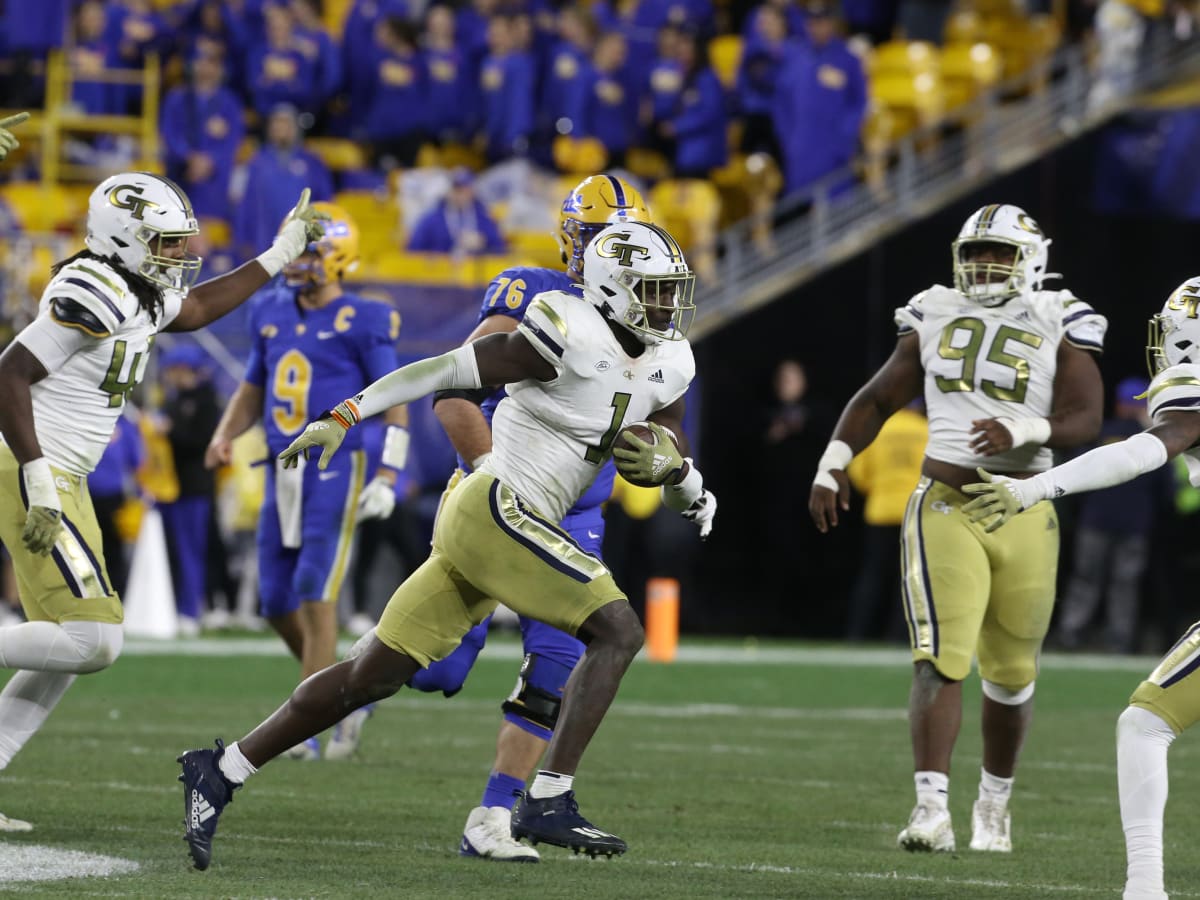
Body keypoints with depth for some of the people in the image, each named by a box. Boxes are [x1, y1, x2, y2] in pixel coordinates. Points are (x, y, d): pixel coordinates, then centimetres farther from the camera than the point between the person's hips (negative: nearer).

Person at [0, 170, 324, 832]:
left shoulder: (137, 291, 11)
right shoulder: (93, 295, -19)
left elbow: (194, 309, 34)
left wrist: (277, 257, 35)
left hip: (61, 479, 10)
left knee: (66, 653, 8)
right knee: (93, 641, -16)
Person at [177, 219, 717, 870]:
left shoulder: (664, 369, 11)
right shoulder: (572, 339, -14)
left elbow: (688, 490, 16)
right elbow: (444, 371, -12)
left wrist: (669, 465, -8)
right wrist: (342, 417, -14)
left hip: (478, 525, 9)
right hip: (495, 510, -9)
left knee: (373, 675, 10)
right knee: (618, 630, -14)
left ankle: (221, 772, 15)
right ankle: (549, 802, -15)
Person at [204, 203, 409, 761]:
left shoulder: (360, 324, -8)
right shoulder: (272, 314, 11)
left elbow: (395, 403, -7)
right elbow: (252, 390, 21)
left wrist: (387, 477, -14)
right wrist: (225, 436, 4)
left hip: (334, 470, -7)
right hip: (283, 472, 7)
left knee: (315, 597, -11)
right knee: (277, 602, 5)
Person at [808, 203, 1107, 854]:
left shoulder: (1058, 329, 1)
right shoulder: (935, 318, 8)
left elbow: (1085, 420, -8)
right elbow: (878, 398, 15)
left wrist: (1023, 431, -26)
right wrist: (833, 463, 4)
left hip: (1023, 514, 0)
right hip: (944, 508, 0)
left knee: (1011, 673, 12)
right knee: (940, 660, -15)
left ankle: (993, 806, 30)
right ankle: (931, 809, -23)